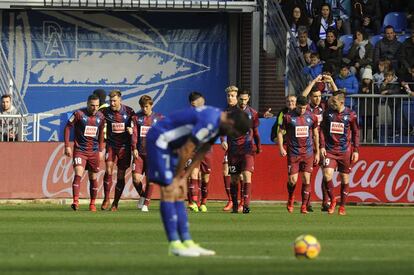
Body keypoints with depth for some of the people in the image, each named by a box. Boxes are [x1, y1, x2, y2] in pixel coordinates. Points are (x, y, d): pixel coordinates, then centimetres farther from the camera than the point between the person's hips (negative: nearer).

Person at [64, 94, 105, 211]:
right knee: (78, 174, -19)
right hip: (79, 150, -4)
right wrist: (67, 146, -8)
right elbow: (67, 128, -3)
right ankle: (75, 201, -23)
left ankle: (92, 204, 21)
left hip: (94, 152, 4)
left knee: (93, 177, 10)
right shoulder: (79, 114, -9)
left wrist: (101, 150, 15)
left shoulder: (100, 117, 5)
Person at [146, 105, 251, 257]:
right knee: (169, 192, -11)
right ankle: (174, 244, -11)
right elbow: (186, 151, -23)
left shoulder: (218, 124, 4)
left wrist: (183, 177, 8)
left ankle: (187, 241, 7)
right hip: (159, 140, -10)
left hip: (171, 145, 10)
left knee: (179, 194, 7)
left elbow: (201, 152, 12)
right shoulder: (209, 122, -27)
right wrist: (178, 177, -11)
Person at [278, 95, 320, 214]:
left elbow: (315, 134, 15)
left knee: (306, 180, -3)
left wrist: (317, 153, 14)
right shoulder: (288, 117, -3)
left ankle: (304, 206, 5)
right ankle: (291, 199, 24)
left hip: (308, 154, 2)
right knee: (293, 180, -6)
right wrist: (281, 148, -9)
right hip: (293, 154, -2)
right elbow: (280, 132, 4)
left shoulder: (312, 117, 4)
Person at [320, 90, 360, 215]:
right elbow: (322, 130, 10)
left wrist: (356, 150, 1)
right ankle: (332, 200, 7)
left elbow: (356, 133, 5)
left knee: (345, 179, 4)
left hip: (345, 151, -1)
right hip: (330, 150, 1)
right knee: (327, 174, -14)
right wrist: (322, 146, 0)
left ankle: (342, 206, 16)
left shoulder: (351, 115, -2)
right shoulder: (327, 113, 2)